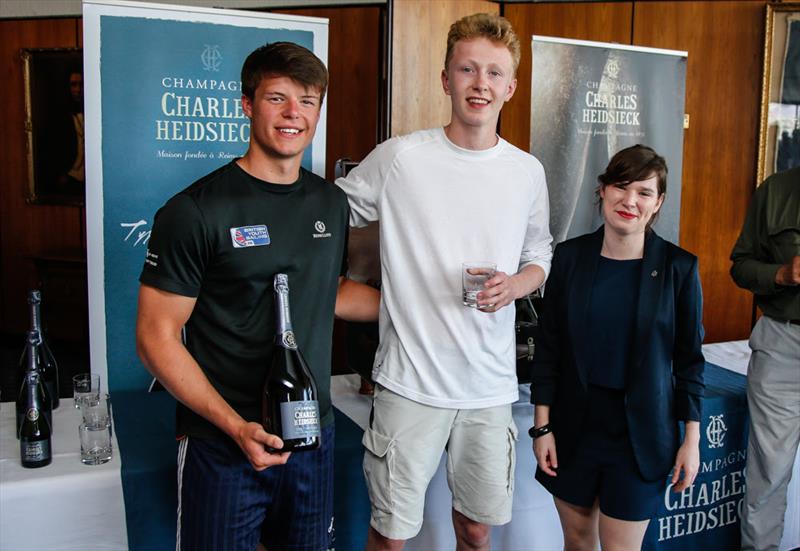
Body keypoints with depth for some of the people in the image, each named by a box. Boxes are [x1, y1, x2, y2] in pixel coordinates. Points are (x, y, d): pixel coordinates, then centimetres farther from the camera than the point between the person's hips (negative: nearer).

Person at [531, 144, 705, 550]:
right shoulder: (570, 256, -4)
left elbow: (689, 358, 0)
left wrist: (692, 439, -1)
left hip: (640, 434, -1)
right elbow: (547, 347, 0)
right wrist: (542, 426, -1)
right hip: (574, 427, 2)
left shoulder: (678, 267, -6)